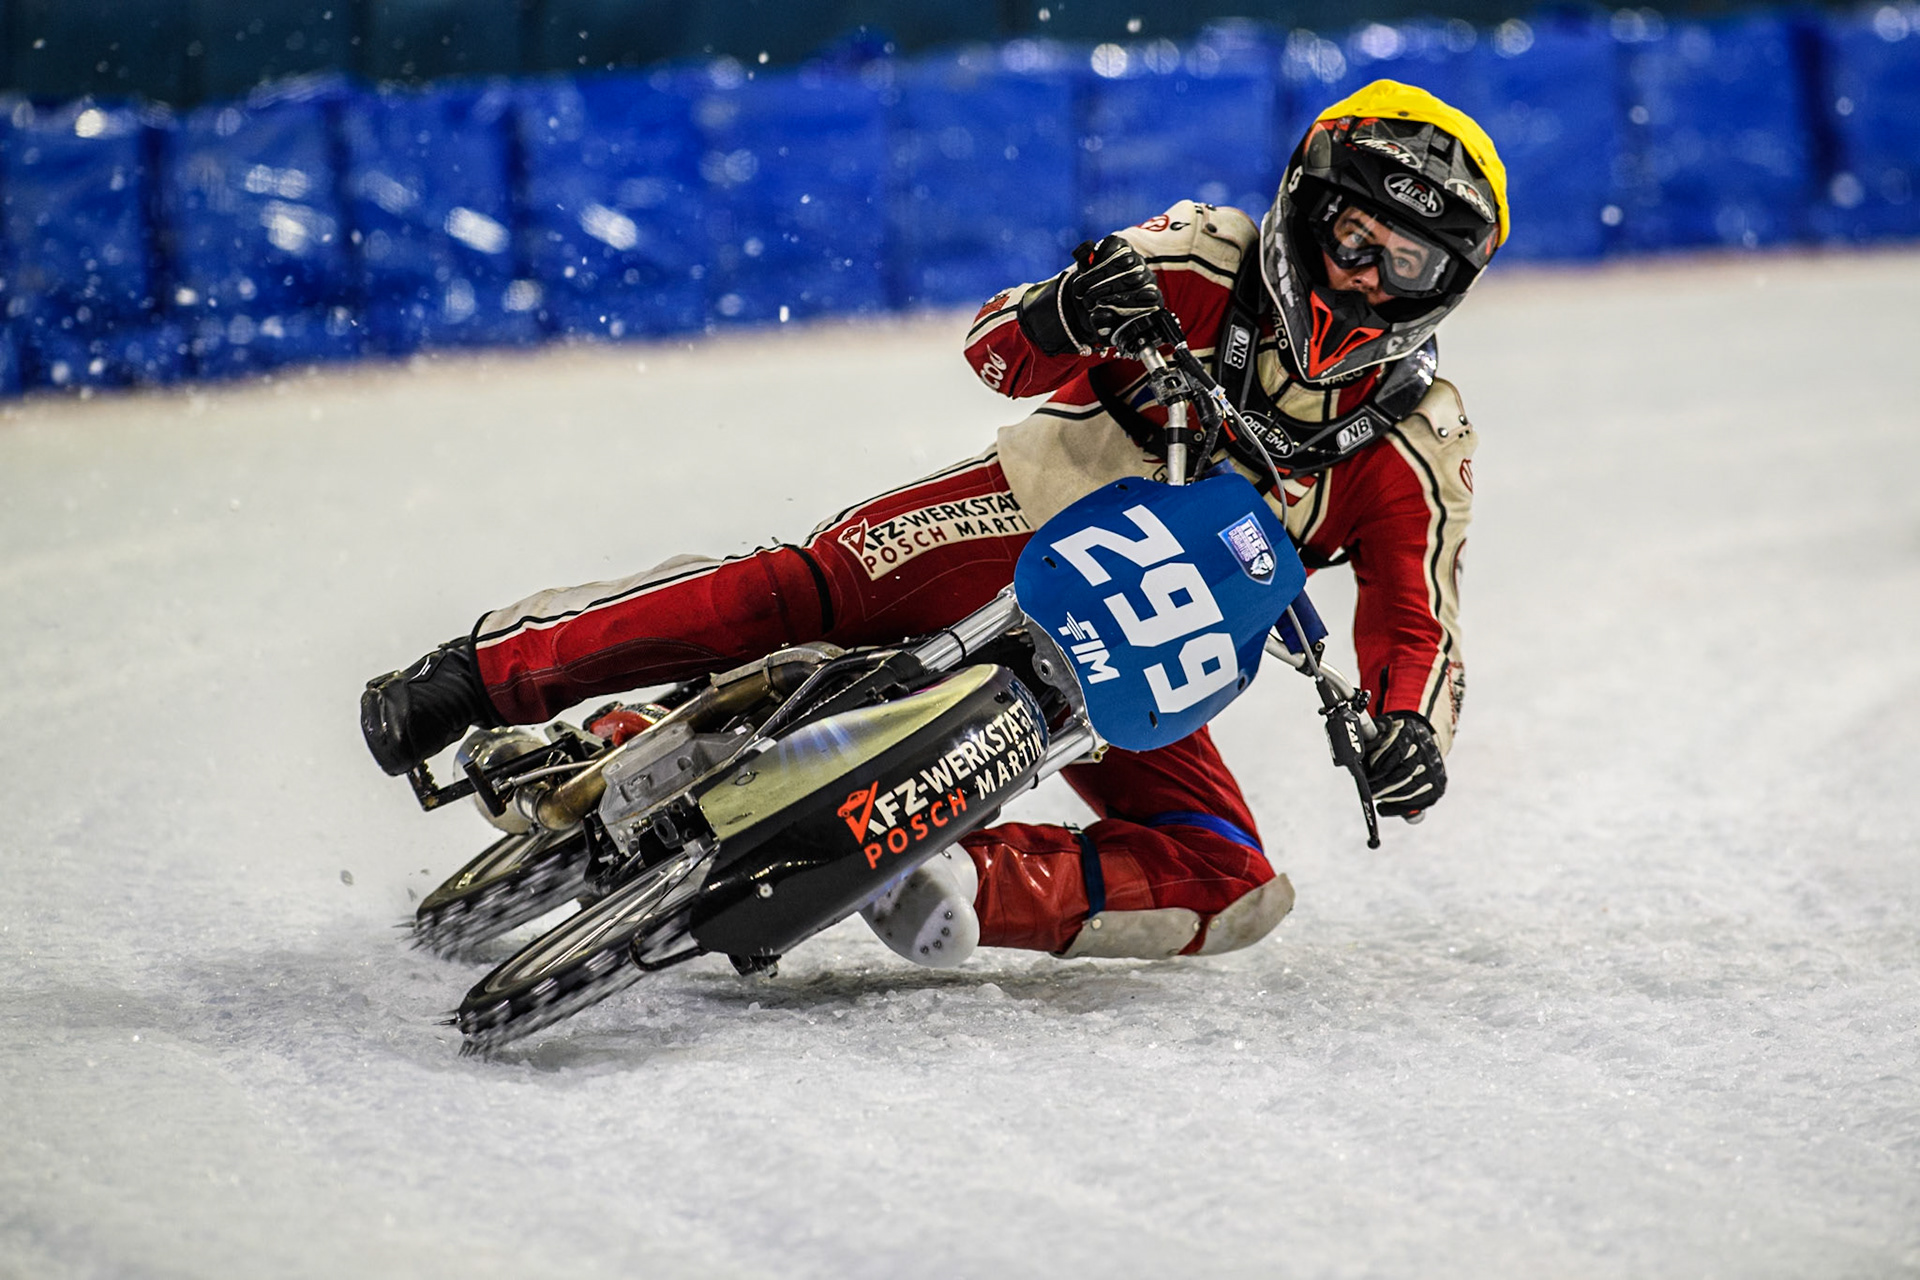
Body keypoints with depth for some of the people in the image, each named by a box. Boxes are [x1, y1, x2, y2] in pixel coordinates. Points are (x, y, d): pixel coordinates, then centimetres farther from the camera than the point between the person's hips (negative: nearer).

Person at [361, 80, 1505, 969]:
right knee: (802, 589, -28)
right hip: (1025, 522, -2)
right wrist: (1066, 314, -29)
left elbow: (1418, 626, 0)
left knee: (1235, 891, -19)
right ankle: (478, 675, -26)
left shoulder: (1415, 444, 1)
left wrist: (1411, 731, -23)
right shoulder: (1207, 264, -2)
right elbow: (996, 353, -5)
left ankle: (960, 886, -32)